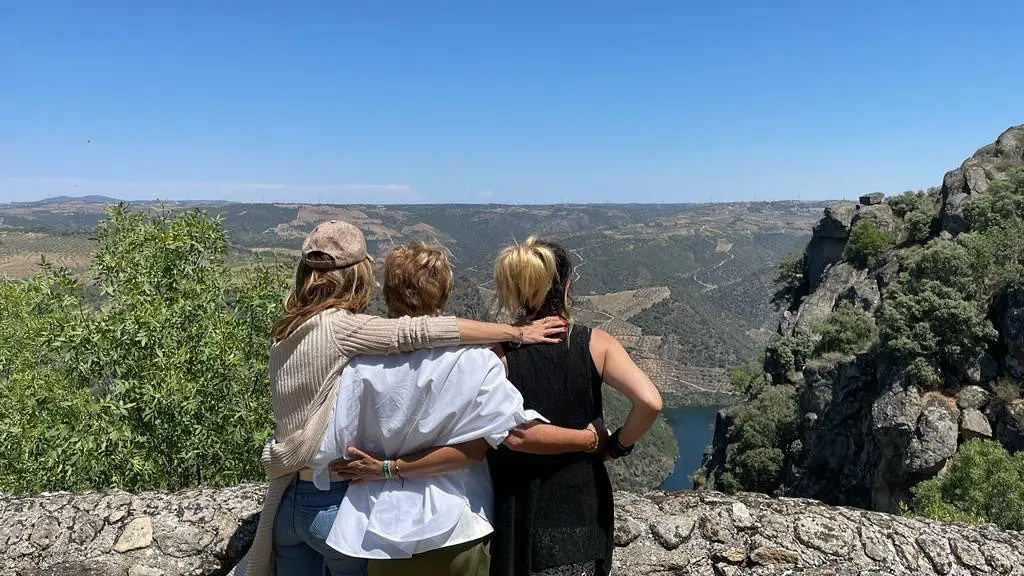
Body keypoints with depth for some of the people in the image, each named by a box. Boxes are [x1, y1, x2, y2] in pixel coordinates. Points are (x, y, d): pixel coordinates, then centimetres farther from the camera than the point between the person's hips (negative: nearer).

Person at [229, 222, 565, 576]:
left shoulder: (287, 331, 4)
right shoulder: (338, 326, -18)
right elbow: (422, 331, -24)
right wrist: (518, 333, -20)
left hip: (288, 498, 7)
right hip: (333, 502, -6)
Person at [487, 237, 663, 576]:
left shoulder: (498, 353, -13)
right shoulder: (596, 344, -10)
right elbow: (649, 402, -20)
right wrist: (617, 446, -5)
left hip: (516, 513, -1)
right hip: (582, 507, 1)